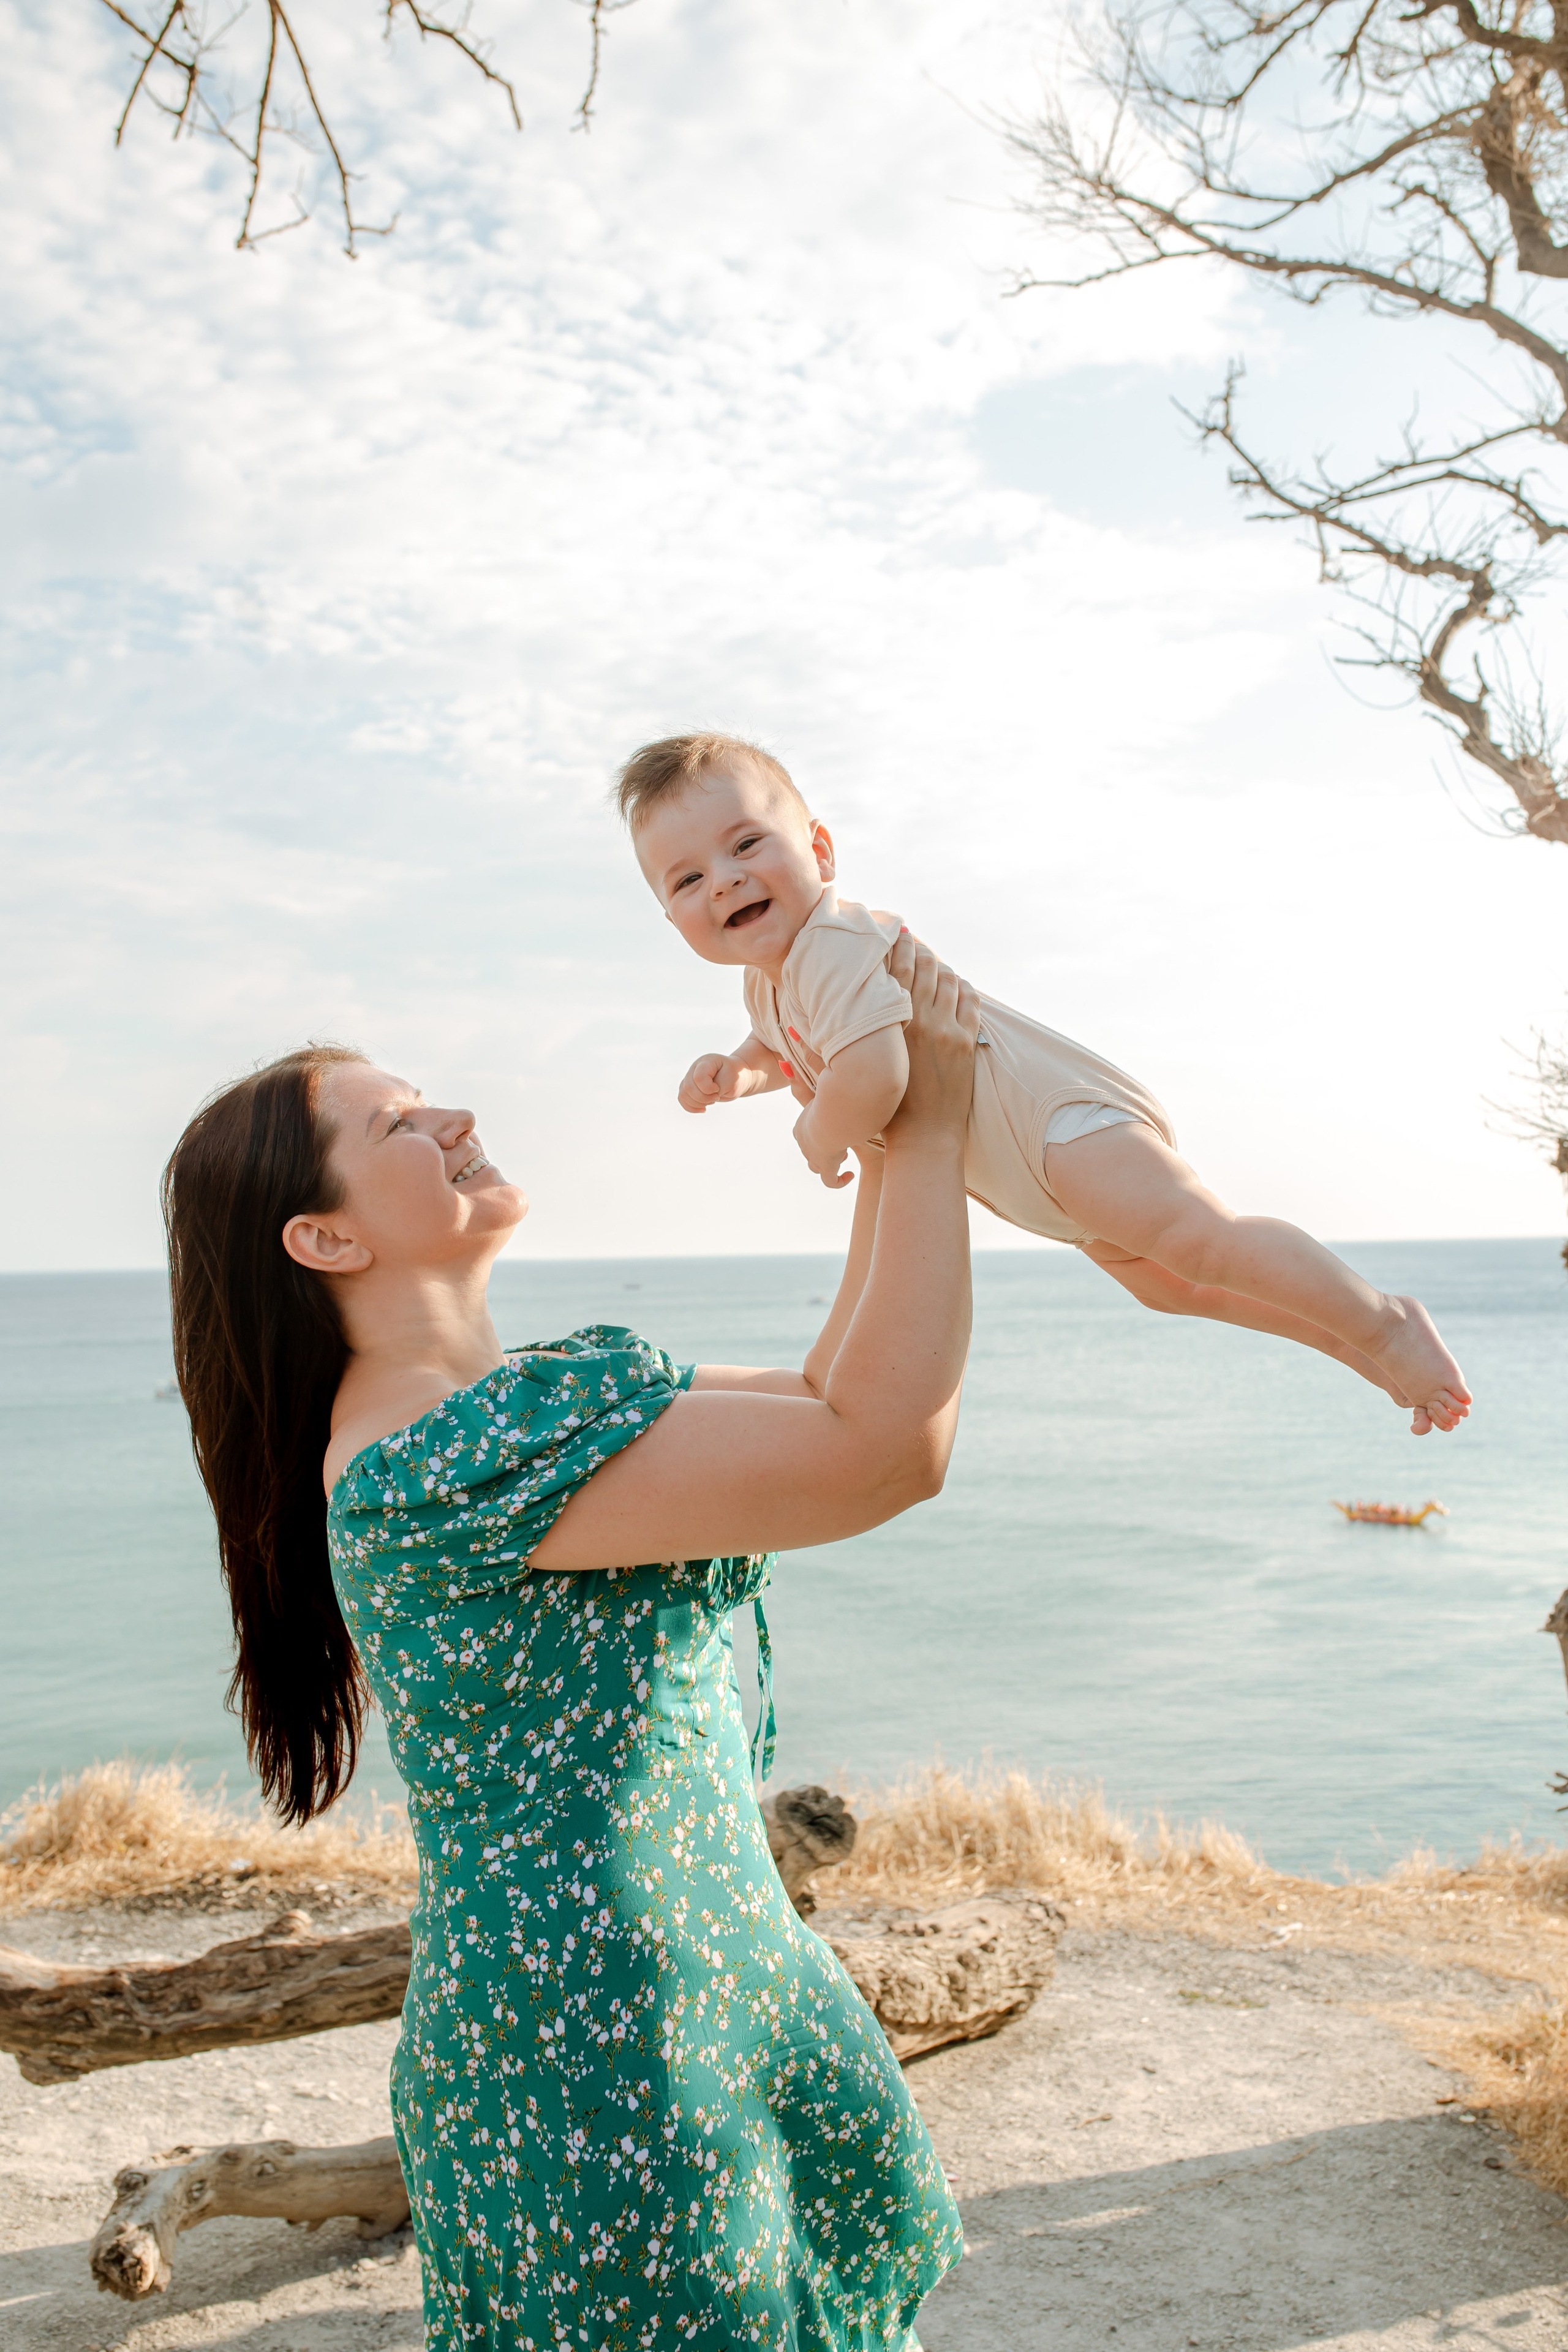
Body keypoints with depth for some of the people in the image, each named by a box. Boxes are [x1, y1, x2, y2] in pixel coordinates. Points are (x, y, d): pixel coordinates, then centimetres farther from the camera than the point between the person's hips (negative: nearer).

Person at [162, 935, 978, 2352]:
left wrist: (897, 1148, 5)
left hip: (702, 1971, 10)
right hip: (600, 2047, -10)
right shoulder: (439, 1457, -27)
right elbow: (887, 1449, -31)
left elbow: (818, 1404, 9)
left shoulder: (507, 1402, 5)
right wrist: (932, 1128, -22)